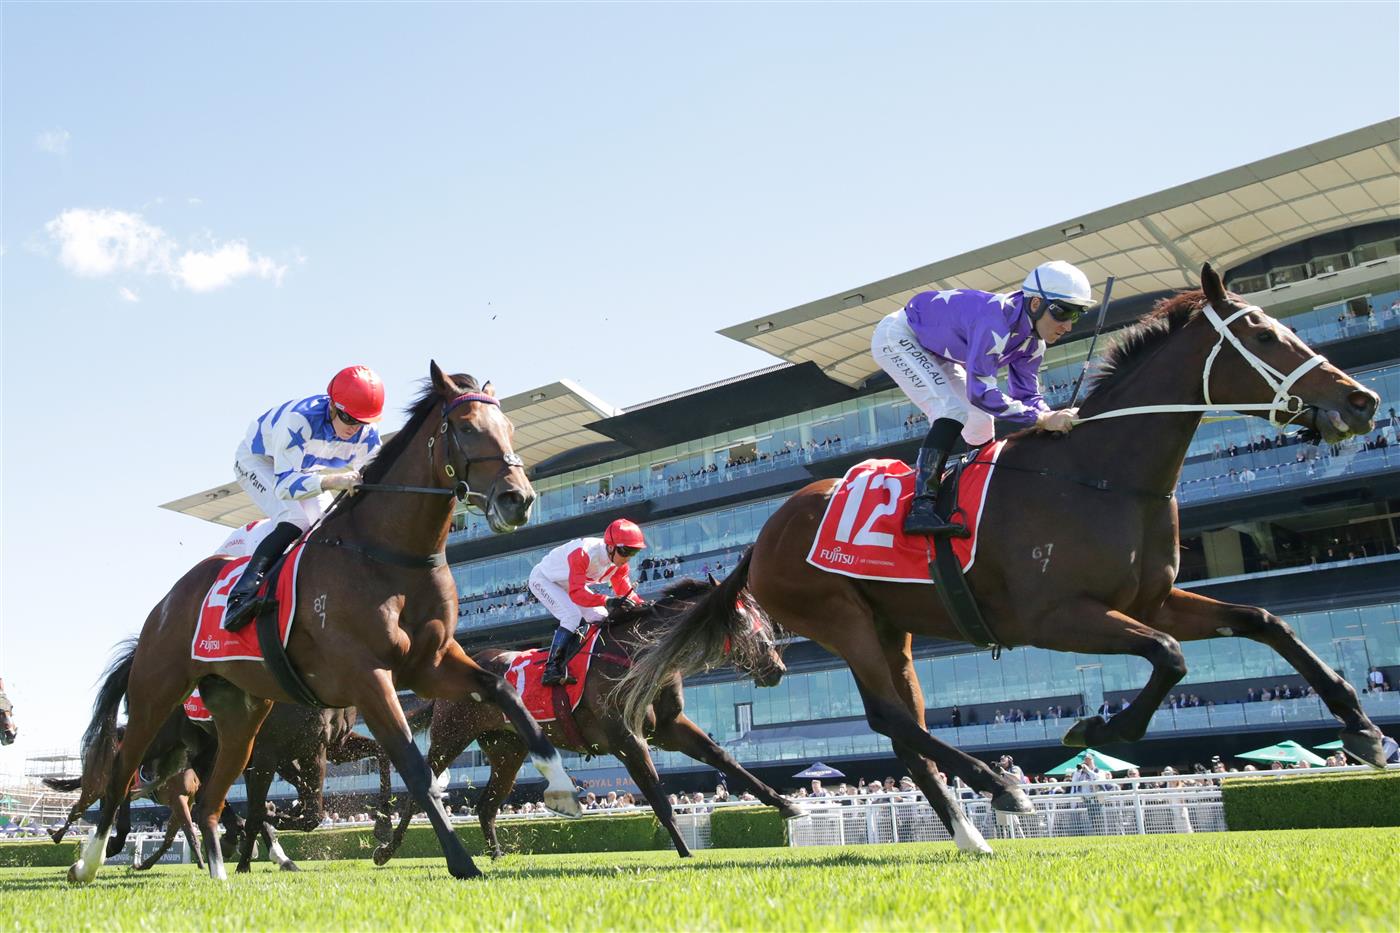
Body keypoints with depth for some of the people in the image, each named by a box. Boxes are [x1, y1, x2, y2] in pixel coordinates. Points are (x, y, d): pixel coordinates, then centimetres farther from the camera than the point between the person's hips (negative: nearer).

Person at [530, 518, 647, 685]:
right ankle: (552, 667, -27)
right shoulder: (584, 553, -39)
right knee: (573, 616, -29)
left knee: (603, 618, -1)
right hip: (543, 579, -9)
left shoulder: (619, 564, -14)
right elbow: (577, 593, -45)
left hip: (569, 585, 9)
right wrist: (607, 601, -58)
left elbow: (625, 591, -9)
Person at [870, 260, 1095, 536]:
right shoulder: (997, 320, -37)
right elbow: (979, 391, -40)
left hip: (933, 350, 9)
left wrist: (1056, 419, -23)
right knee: (953, 411, -26)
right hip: (898, 336, -9)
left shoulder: (1034, 340, -9)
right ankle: (921, 508, -32)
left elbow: (1028, 395, -3)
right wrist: (1042, 419, -39)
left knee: (981, 430, 7)